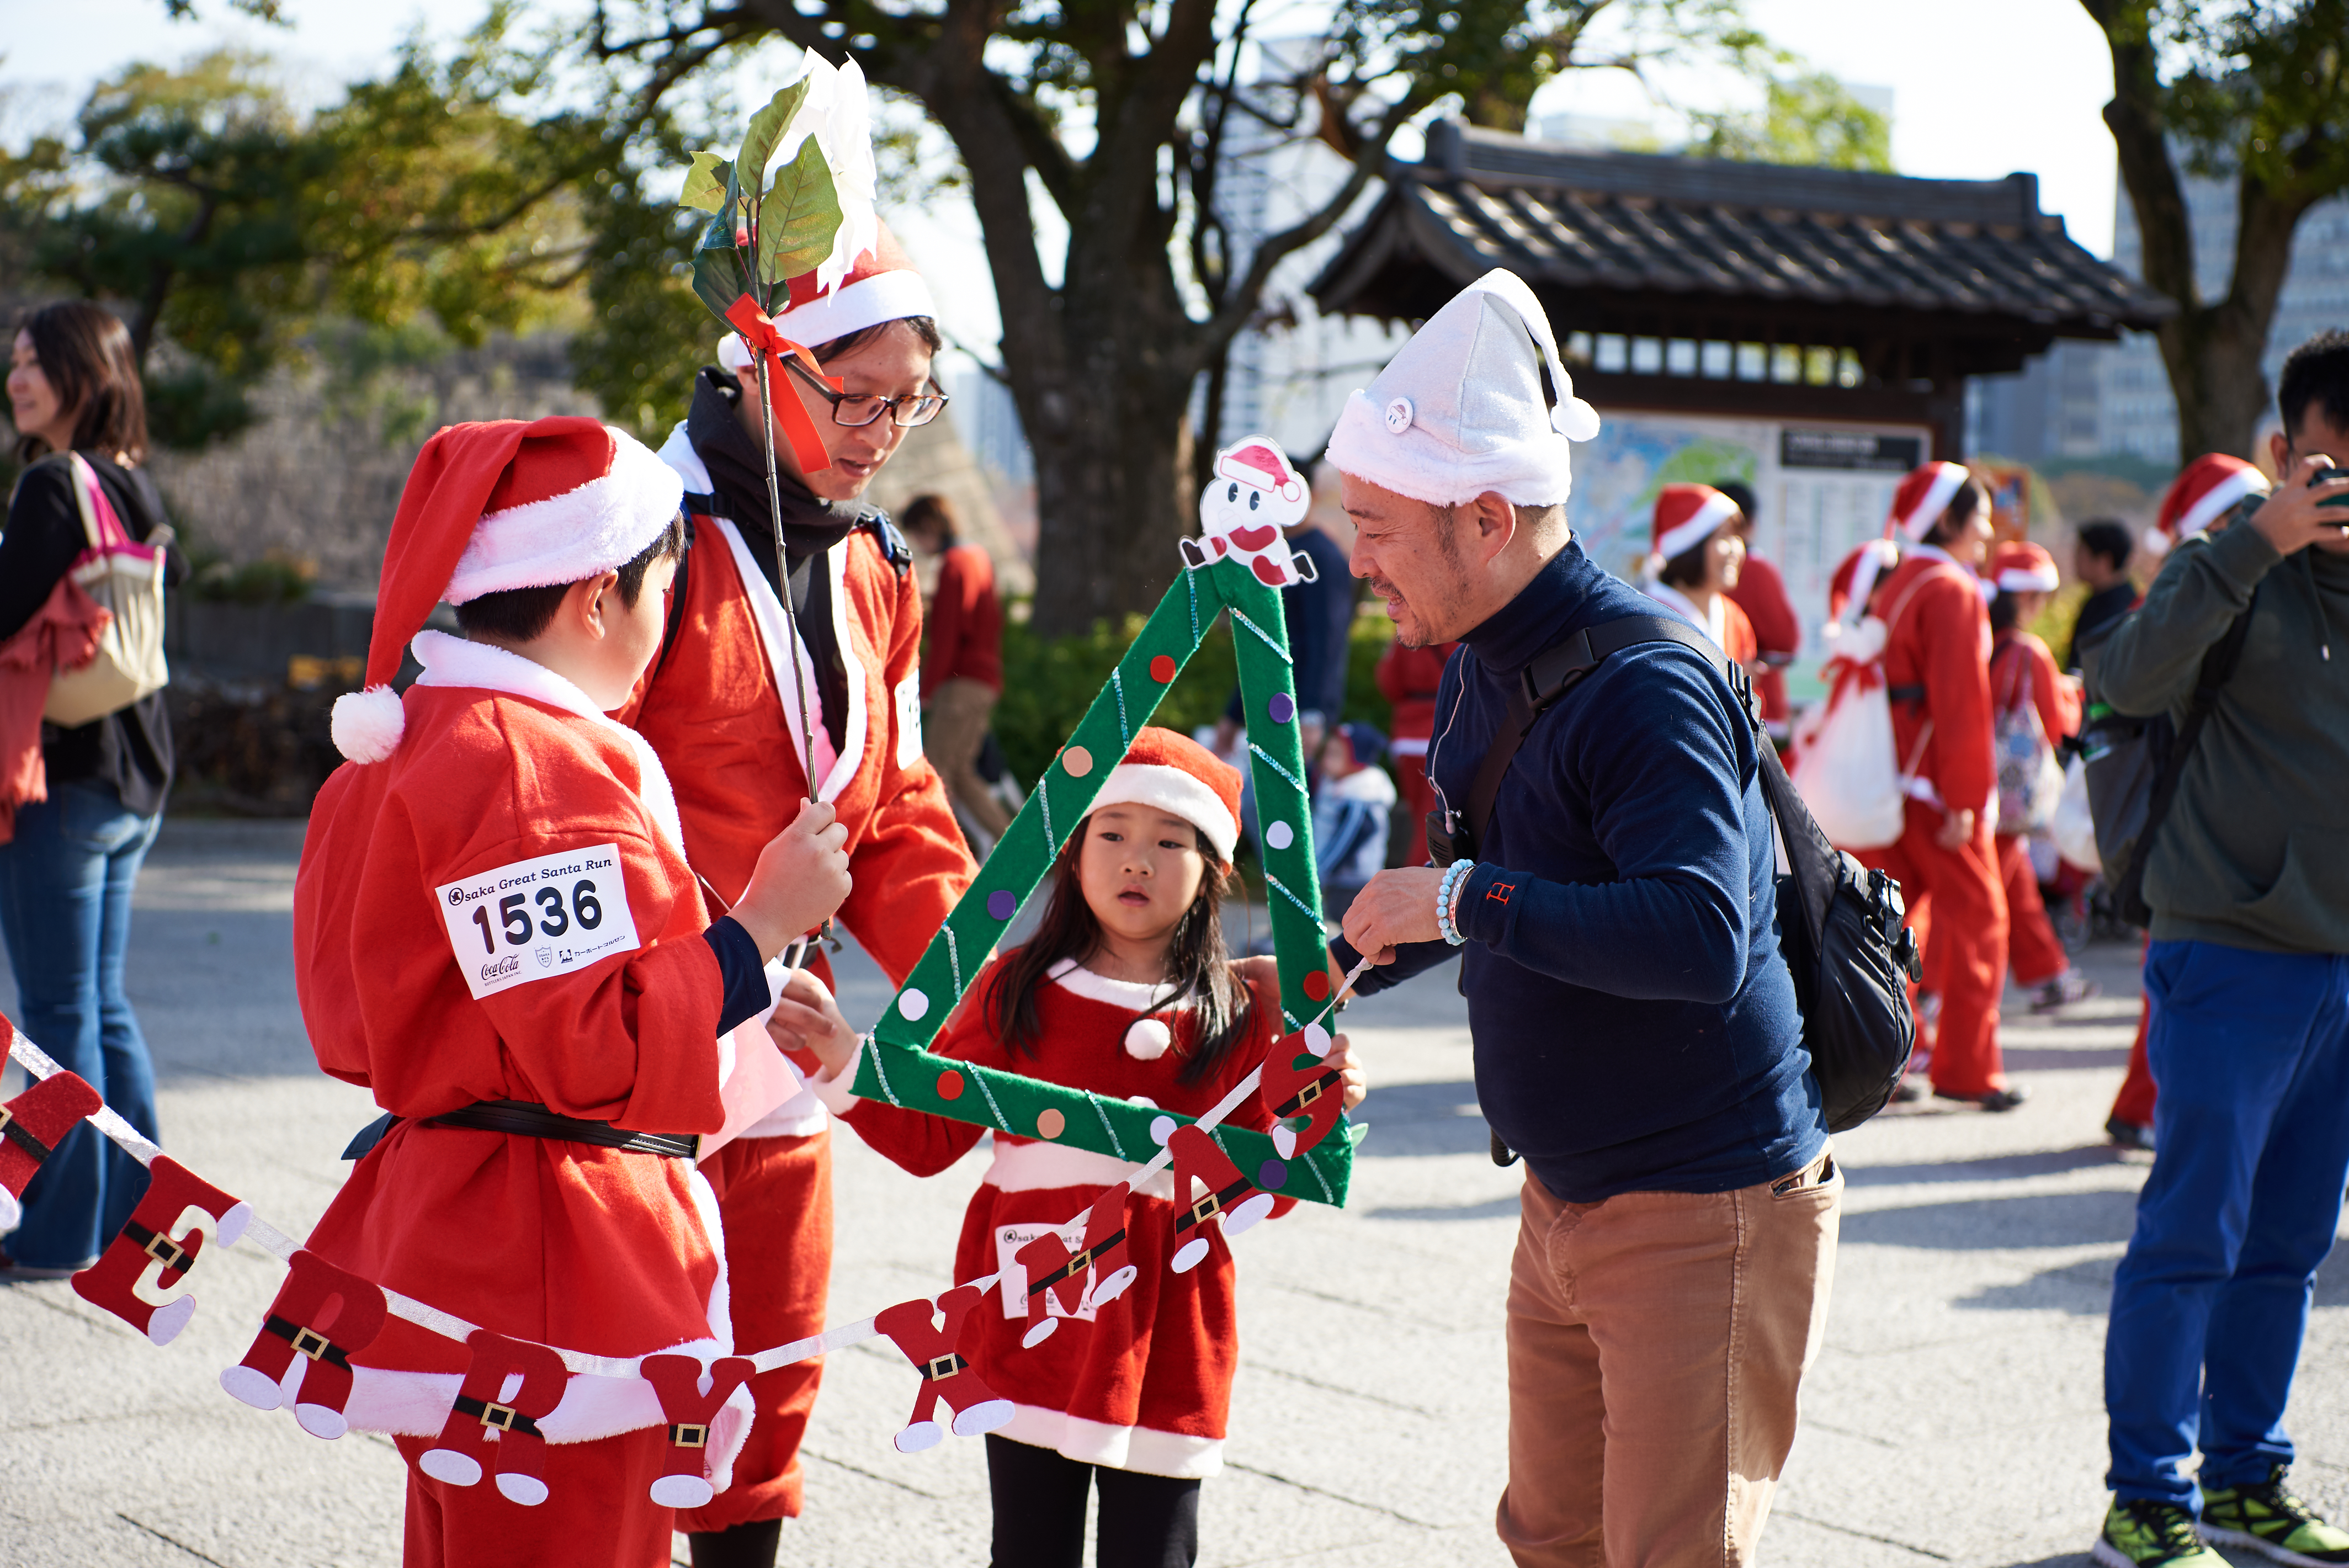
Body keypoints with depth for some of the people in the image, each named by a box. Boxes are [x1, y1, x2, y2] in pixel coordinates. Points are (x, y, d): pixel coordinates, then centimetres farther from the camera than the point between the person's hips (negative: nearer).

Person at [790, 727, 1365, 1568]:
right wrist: (844, 1059, -9)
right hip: (1035, 1316, 0)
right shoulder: (1019, 990, 3)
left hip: (1165, 1335, 0)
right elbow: (929, 1136, 3)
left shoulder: (1240, 1011, 3)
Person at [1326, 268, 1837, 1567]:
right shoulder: (1478, 670, 9)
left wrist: (1465, 903, -30)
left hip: (1701, 1213, -9)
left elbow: (1699, 937, -35)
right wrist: (1329, 972, 20)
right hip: (1564, 1202, 9)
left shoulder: (1648, 687, -22)